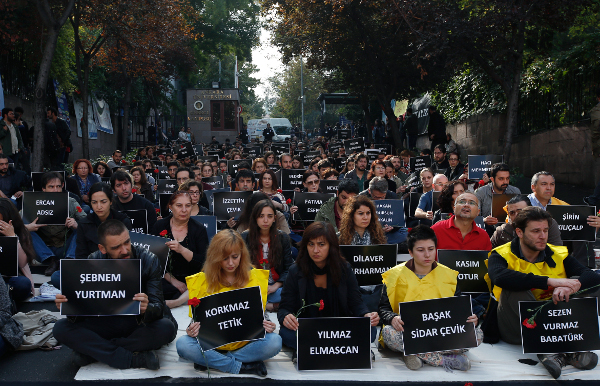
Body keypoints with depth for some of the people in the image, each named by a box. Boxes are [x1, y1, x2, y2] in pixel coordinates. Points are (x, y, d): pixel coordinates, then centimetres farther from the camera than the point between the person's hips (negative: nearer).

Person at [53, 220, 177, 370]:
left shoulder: (149, 260, -16)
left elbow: (158, 307, -21)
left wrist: (147, 308, -45)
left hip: (140, 323, -2)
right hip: (106, 323, 2)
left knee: (167, 327, -35)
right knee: (60, 328, -20)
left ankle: (93, 351, -21)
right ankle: (132, 359, -27)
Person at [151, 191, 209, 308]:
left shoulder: (199, 229, 5)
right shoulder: (160, 226, 6)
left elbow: (204, 262, -6)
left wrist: (182, 250, -22)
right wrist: (172, 280, -12)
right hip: (166, 280, -2)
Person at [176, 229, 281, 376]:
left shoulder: (255, 277, 2)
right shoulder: (202, 280, 1)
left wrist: (267, 325, -15)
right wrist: (193, 329, -17)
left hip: (245, 342, 0)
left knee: (274, 342, -28)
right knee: (183, 345, -28)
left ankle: (212, 361, -17)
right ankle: (242, 366, -22)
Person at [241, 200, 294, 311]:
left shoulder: (283, 238, 5)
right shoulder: (244, 237, 4)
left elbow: (289, 268, 3)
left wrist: (275, 286, -12)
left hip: (276, 286, 1)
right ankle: (275, 305, -22)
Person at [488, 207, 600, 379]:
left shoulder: (558, 255, 8)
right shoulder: (502, 255, -4)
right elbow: (499, 277, -29)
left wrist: (571, 286, -30)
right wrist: (549, 281, -31)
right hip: (516, 330, -3)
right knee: (514, 287, -28)